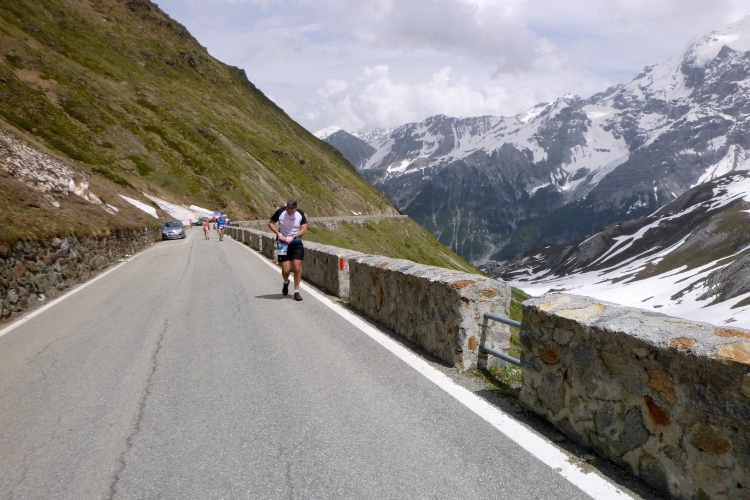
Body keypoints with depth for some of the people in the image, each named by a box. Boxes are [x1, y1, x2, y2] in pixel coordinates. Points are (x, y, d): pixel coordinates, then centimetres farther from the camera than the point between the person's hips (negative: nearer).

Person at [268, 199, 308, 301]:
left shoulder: (300, 214, -8)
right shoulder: (280, 212, -11)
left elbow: (304, 229, -7)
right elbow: (270, 223, 1)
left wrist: (293, 237, -19)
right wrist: (278, 233, -16)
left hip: (296, 243, 1)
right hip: (283, 243, -1)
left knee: (297, 268, -7)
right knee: (286, 270, -5)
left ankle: (296, 292, 7)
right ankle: (286, 282, 31)